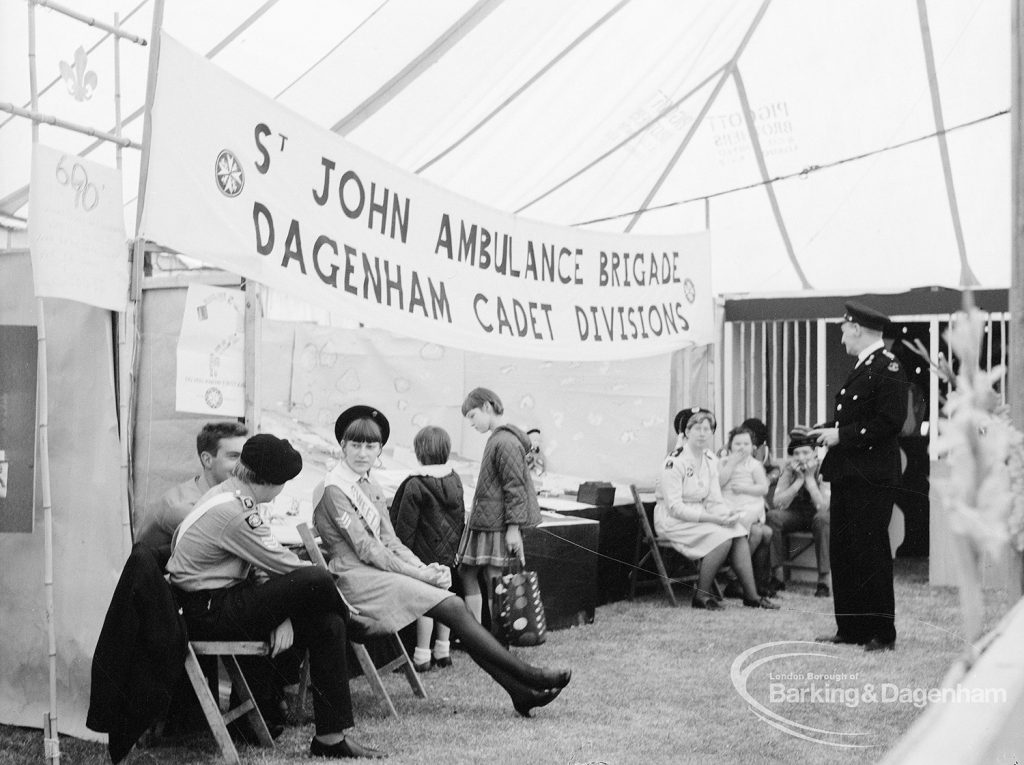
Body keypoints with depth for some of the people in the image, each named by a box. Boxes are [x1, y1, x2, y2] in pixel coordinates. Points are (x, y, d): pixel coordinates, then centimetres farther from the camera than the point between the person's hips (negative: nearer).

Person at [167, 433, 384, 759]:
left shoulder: (233, 497, 9)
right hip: (206, 612, -10)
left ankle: (331, 737, -2)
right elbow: (283, 565, -18)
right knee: (316, 581, -23)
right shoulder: (231, 511, -23)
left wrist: (282, 614, -7)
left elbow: (267, 563, 7)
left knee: (328, 625, -5)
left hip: (221, 600, 10)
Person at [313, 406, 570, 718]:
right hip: (355, 578, -8)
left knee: (454, 607, -13)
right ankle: (528, 677, -18)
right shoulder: (334, 489, -9)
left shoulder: (371, 487, 18)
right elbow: (366, 550, -14)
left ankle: (520, 691, -18)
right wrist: (420, 574, -15)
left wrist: (424, 568, -3)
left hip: (377, 570, 8)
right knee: (452, 607, -20)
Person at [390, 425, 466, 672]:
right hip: (447, 552, 7)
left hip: (425, 552, -7)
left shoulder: (416, 485, -17)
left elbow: (406, 525, -14)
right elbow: (460, 518, 12)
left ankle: (422, 656, 5)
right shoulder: (454, 479, 4)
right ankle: (443, 650, 23)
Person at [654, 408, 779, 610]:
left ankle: (751, 595, -13)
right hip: (672, 520, -7)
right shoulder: (675, 461, -16)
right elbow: (674, 506, -21)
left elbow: (714, 499, 7)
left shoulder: (710, 460, 8)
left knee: (739, 533, -15)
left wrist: (727, 514, -16)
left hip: (700, 516, 7)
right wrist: (711, 518, -25)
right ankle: (701, 595, -16)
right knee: (723, 537, -26)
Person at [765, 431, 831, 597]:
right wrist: (799, 480, -25)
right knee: (772, 515, -27)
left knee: (823, 519, -37)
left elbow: (823, 507, -26)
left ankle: (823, 580, -30)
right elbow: (778, 502, -18)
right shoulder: (789, 470, -9)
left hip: (816, 516, -2)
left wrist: (810, 478, -29)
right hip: (795, 515, 2)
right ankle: (777, 576, -20)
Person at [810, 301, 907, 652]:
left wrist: (842, 435, -18)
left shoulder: (887, 368, -11)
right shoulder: (860, 368, 18)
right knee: (842, 553, 11)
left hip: (871, 478, -9)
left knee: (871, 554, -3)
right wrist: (827, 429, 6)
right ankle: (850, 628, 18)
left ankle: (882, 633, 6)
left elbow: (889, 422, -19)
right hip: (847, 476, 9)